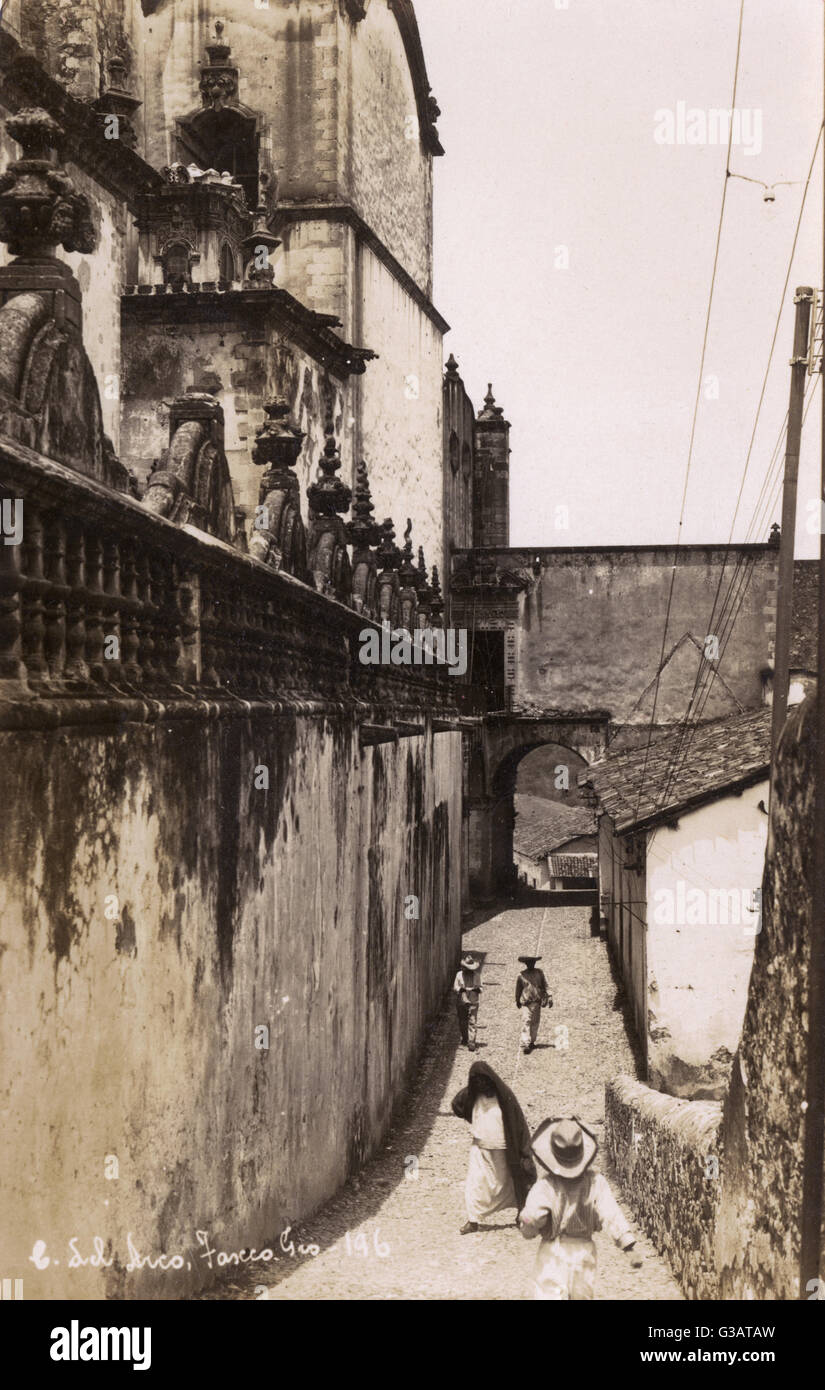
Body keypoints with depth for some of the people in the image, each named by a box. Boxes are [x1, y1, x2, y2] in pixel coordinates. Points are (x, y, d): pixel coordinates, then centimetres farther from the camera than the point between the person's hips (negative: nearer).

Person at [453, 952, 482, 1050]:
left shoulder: (476, 975, 5)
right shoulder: (459, 975, 2)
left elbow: (481, 987, 10)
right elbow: (455, 987, 2)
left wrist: (477, 989, -13)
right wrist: (461, 989, -18)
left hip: (473, 1002, -1)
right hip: (461, 1002, 1)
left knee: (472, 1022, -10)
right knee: (462, 1022, 12)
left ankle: (471, 1042, -12)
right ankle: (464, 1038, 33)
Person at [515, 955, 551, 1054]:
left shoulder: (539, 973, 8)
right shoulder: (522, 975, 2)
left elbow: (544, 986, 8)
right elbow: (518, 989, 10)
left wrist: (548, 997, -3)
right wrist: (518, 1001, 13)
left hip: (537, 1002, 3)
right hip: (526, 1002, -3)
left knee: (535, 1022, 9)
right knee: (526, 1022, -12)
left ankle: (532, 1042, 23)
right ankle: (525, 1044, -16)